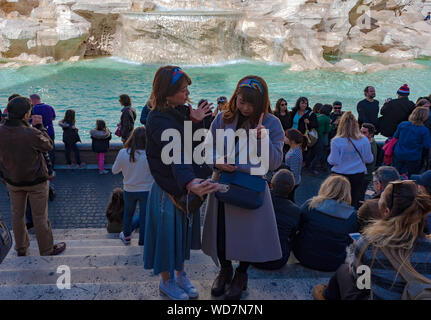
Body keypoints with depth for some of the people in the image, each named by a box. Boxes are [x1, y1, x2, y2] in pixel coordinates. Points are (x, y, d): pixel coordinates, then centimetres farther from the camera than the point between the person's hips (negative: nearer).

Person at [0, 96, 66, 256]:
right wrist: (39, 126, -5)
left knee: (17, 214, 21)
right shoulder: (32, 134, -31)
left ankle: (21, 248, 39)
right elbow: (48, 146, -11)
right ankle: (47, 249, 28)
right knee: (40, 216, 11)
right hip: (36, 181, -4)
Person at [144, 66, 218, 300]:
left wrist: (195, 122, -12)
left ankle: (180, 274, 42)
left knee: (185, 229, 21)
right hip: (169, 188, -8)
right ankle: (166, 281, 31)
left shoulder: (181, 111, 0)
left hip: (188, 185, 8)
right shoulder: (159, 121, -26)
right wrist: (190, 182, -58)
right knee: (168, 232, 9)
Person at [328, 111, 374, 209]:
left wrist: (329, 157, 7)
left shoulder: (336, 141, -15)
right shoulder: (364, 140, -9)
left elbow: (333, 161, -13)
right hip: (358, 175, 2)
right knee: (355, 202, 12)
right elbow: (369, 159, -1)